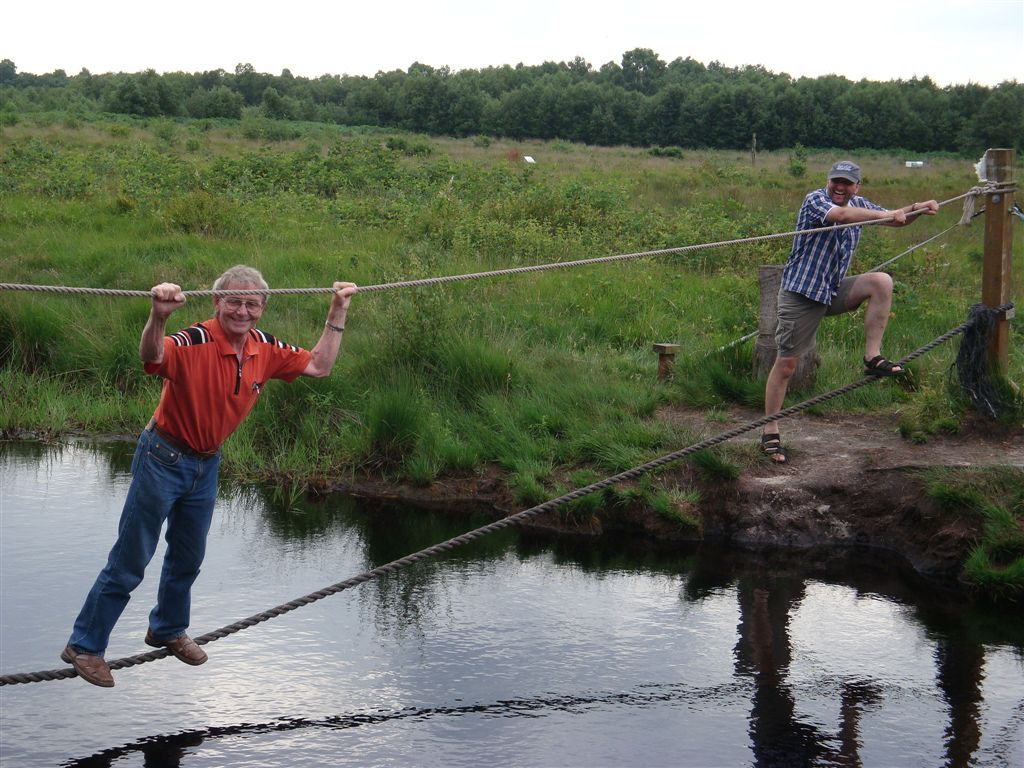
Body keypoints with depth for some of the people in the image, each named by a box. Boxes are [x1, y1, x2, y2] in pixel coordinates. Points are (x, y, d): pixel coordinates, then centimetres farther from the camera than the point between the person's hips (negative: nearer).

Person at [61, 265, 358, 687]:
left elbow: (319, 365, 4)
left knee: (188, 557, 24)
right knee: (130, 561, 2)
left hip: (207, 463, 7)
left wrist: (337, 313, -4)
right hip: (163, 458, -6)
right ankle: (84, 645, 16)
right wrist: (158, 316, -68)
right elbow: (153, 357, -48)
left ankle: (167, 629, 47)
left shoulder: (265, 349, -6)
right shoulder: (196, 342, -28)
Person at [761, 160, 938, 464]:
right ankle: (769, 433, 7)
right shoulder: (815, 200, -13)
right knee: (786, 364, -4)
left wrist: (917, 208, -6)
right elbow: (842, 215, -33)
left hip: (834, 291, 6)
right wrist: (888, 215, -35)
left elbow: (896, 219, 16)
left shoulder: (859, 204, 9)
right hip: (800, 292, -6)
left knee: (881, 282, -17)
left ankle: (872, 357, -13)